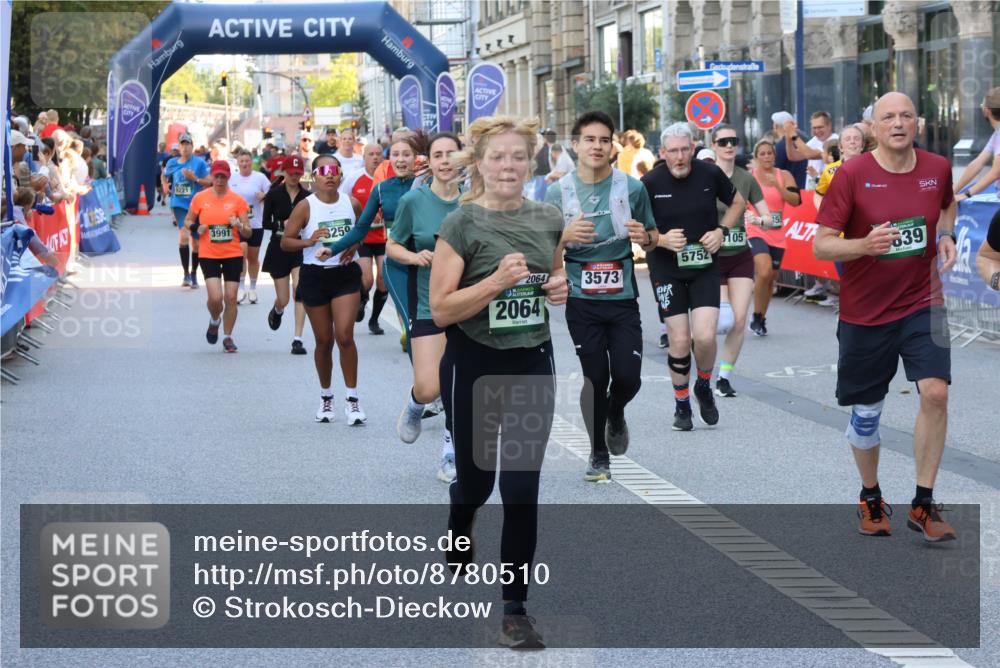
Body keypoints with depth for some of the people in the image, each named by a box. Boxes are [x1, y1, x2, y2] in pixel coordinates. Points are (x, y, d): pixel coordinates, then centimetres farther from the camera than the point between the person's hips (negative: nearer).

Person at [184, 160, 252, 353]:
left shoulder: (237, 200, -1)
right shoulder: (200, 198, 0)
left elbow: (248, 231, 1)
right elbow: (188, 221, 13)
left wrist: (239, 225, -21)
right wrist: (196, 228, -9)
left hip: (233, 254, 1)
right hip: (209, 255, -1)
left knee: (231, 297, 0)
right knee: (215, 297, -13)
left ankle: (227, 337, 16)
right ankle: (214, 321, 21)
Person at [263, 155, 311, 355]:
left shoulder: (307, 196, 1)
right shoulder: (274, 194, -3)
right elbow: (265, 223, -3)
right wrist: (283, 225, -19)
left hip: (301, 248, 0)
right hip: (279, 248, 0)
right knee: (283, 299, 5)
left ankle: (297, 339, -14)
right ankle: (277, 311, 46)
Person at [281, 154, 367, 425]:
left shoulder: (352, 204, 1)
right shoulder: (306, 207, -6)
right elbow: (285, 242, -6)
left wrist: (354, 246, -2)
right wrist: (308, 242, -24)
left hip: (346, 274, 1)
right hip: (315, 275, -1)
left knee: (345, 336, -11)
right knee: (324, 341, 8)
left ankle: (352, 398, -2)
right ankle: (326, 396, 26)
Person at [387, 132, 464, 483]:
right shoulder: (413, 201, -4)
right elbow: (392, 246, 6)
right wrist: (414, 256, -13)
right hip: (429, 305, -1)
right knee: (428, 388, -10)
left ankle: (451, 455, 17)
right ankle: (415, 407, 27)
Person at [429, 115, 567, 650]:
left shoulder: (549, 220, 2)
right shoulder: (461, 225, -12)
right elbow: (440, 309, -15)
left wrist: (561, 287, -2)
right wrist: (497, 280, -27)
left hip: (533, 364, 3)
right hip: (474, 365, -3)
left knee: (522, 489, -1)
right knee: (475, 478, 15)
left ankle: (515, 610, 6)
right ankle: (457, 549, 50)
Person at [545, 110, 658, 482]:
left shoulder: (631, 188, 0)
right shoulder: (558, 193, -1)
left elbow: (654, 239, 10)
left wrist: (644, 237, -14)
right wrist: (565, 236, -18)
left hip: (623, 298, 1)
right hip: (582, 301, -1)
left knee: (628, 377, -3)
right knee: (595, 378, 0)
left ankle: (615, 415, 33)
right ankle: (599, 456, 17)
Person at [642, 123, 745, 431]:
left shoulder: (710, 174, -5)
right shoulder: (650, 183, -10)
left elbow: (737, 202, 12)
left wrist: (721, 230, -4)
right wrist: (662, 240, -20)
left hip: (705, 266, 1)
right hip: (666, 269, -1)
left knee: (705, 336, -13)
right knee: (679, 339, -1)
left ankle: (704, 387, 18)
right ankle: (681, 404, 20)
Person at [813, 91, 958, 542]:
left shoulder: (937, 168, -1)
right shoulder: (851, 175, -11)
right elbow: (821, 245, -11)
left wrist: (946, 235, 2)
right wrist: (865, 244, -29)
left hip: (922, 302, 2)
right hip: (865, 312, -2)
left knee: (935, 394, -16)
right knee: (866, 412, 8)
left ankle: (923, 505, -3)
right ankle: (870, 499, 33)